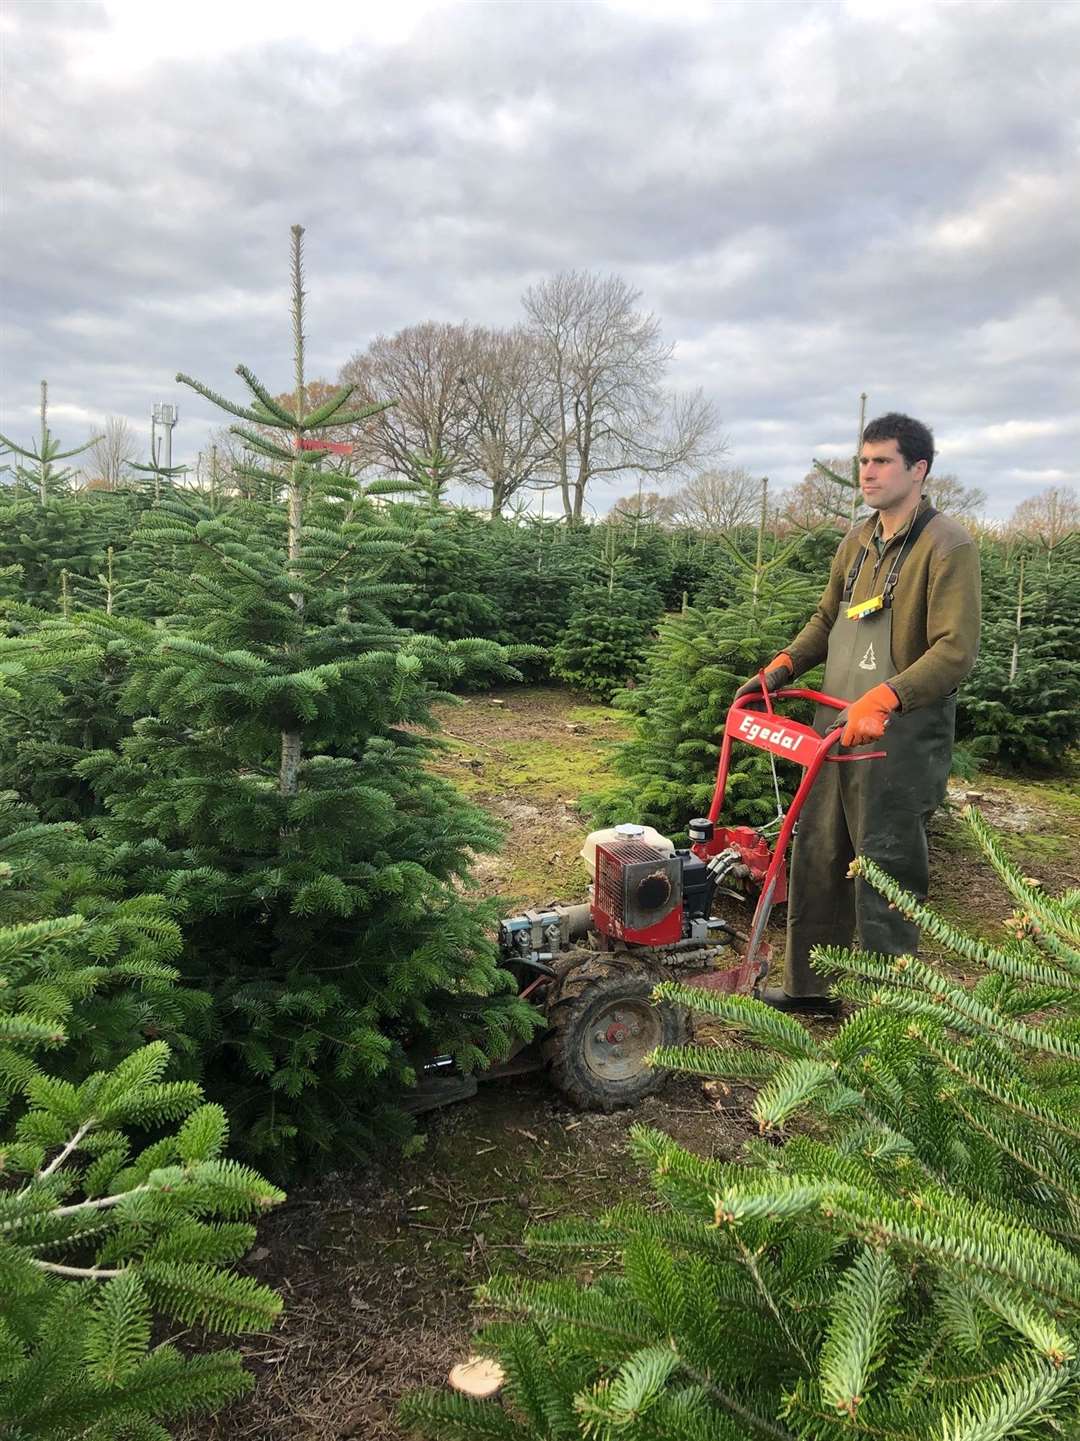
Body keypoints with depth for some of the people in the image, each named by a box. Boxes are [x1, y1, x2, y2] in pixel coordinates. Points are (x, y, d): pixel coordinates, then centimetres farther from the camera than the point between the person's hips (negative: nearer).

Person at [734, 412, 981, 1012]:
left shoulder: (947, 546, -12)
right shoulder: (856, 541, 13)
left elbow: (956, 650, -20)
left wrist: (885, 698, -32)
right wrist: (781, 667, 10)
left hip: (899, 739, -8)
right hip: (836, 728, 8)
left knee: (886, 876, 0)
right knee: (815, 860, 14)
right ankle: (810, 986, 29)